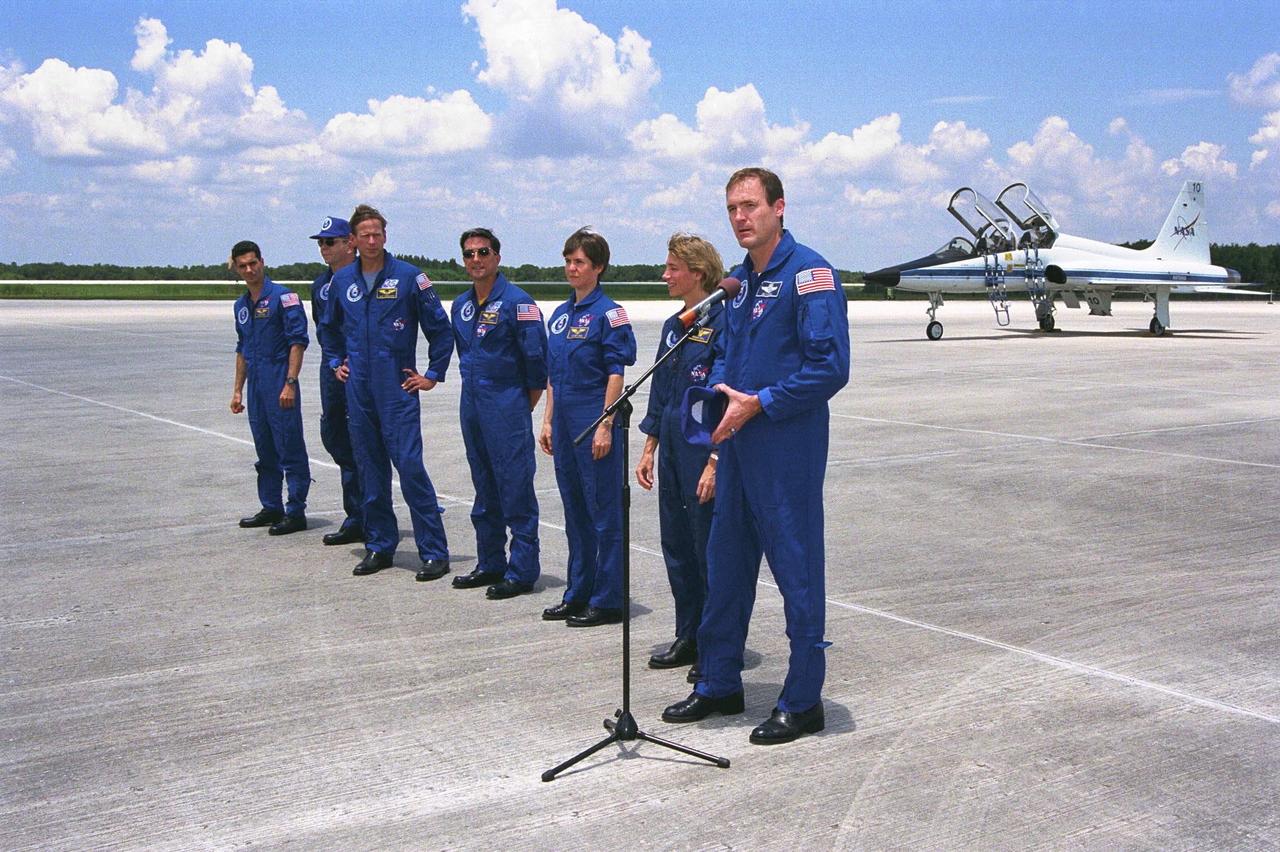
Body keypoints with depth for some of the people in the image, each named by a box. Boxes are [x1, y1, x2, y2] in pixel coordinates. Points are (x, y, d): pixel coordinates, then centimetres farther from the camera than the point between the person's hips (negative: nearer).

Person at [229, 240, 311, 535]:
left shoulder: (283, 297, -8)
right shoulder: (241, 305, 15)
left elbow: (298, 342, -13)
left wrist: (290, 383, -19)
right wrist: (238, 390, 20)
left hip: (280, 385, -8)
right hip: (255, 386, 8)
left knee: (290, 450, -3)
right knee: (265, 452, 14)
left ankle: (296, 513, 1)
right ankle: (271, 508, 22)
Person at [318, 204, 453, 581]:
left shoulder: (409, 277, -5)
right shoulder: (342, 281, 9)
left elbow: (440, 328, 0)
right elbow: (330, 327, 28)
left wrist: (433, 374, -1)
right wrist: (336, 363, 18)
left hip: (397, 388, -5)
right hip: (358, 390, 5)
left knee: (409, 465, -10)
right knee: (369, 468, 9)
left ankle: (434, 551, -6)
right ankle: (379, 546, 20)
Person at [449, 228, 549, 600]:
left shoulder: (517, 302, -10)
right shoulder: (461, 305, 12)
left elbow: (536, 358, -10)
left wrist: (524, 404, -4)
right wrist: (475, 388, 18)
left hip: (507, 409, -8)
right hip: (472, 408, 8)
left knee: (516, 492, -4)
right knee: (484, 491, 14)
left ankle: (522, 572, 1)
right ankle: (490, 565, 24)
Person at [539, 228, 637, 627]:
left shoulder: (608, 313, -9)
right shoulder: (560, 314, 14)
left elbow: (616, 373, -12)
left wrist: (605, 426, -17)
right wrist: (548, 421, 13)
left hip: (594, 422, -8)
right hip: (566, 423, 8)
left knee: (604, 511, -1)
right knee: (575, 510, 14)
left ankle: (608, 601, 6)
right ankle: (578, 594, 24)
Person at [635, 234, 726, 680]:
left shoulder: (723, 323, -13)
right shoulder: (673, 326, 13)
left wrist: (715, 463, -19)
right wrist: (649, 449, 15)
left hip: (705, 453, -8)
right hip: (673, 450, 8)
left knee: (709, 550, 0)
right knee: (677, 547, 13)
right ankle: (688, 638, 26)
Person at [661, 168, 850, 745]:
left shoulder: (809, 273, -12)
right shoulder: (738, 280, 14)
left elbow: (830, 367, -19)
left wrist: (760, 403, -16)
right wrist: (720, 389, 4)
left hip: (788, 448, -8)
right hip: (738, 444, 9)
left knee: (797, 569, 1)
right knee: (726, 565, 15)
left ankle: (803, 702, 12)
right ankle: (719, 686, 28)